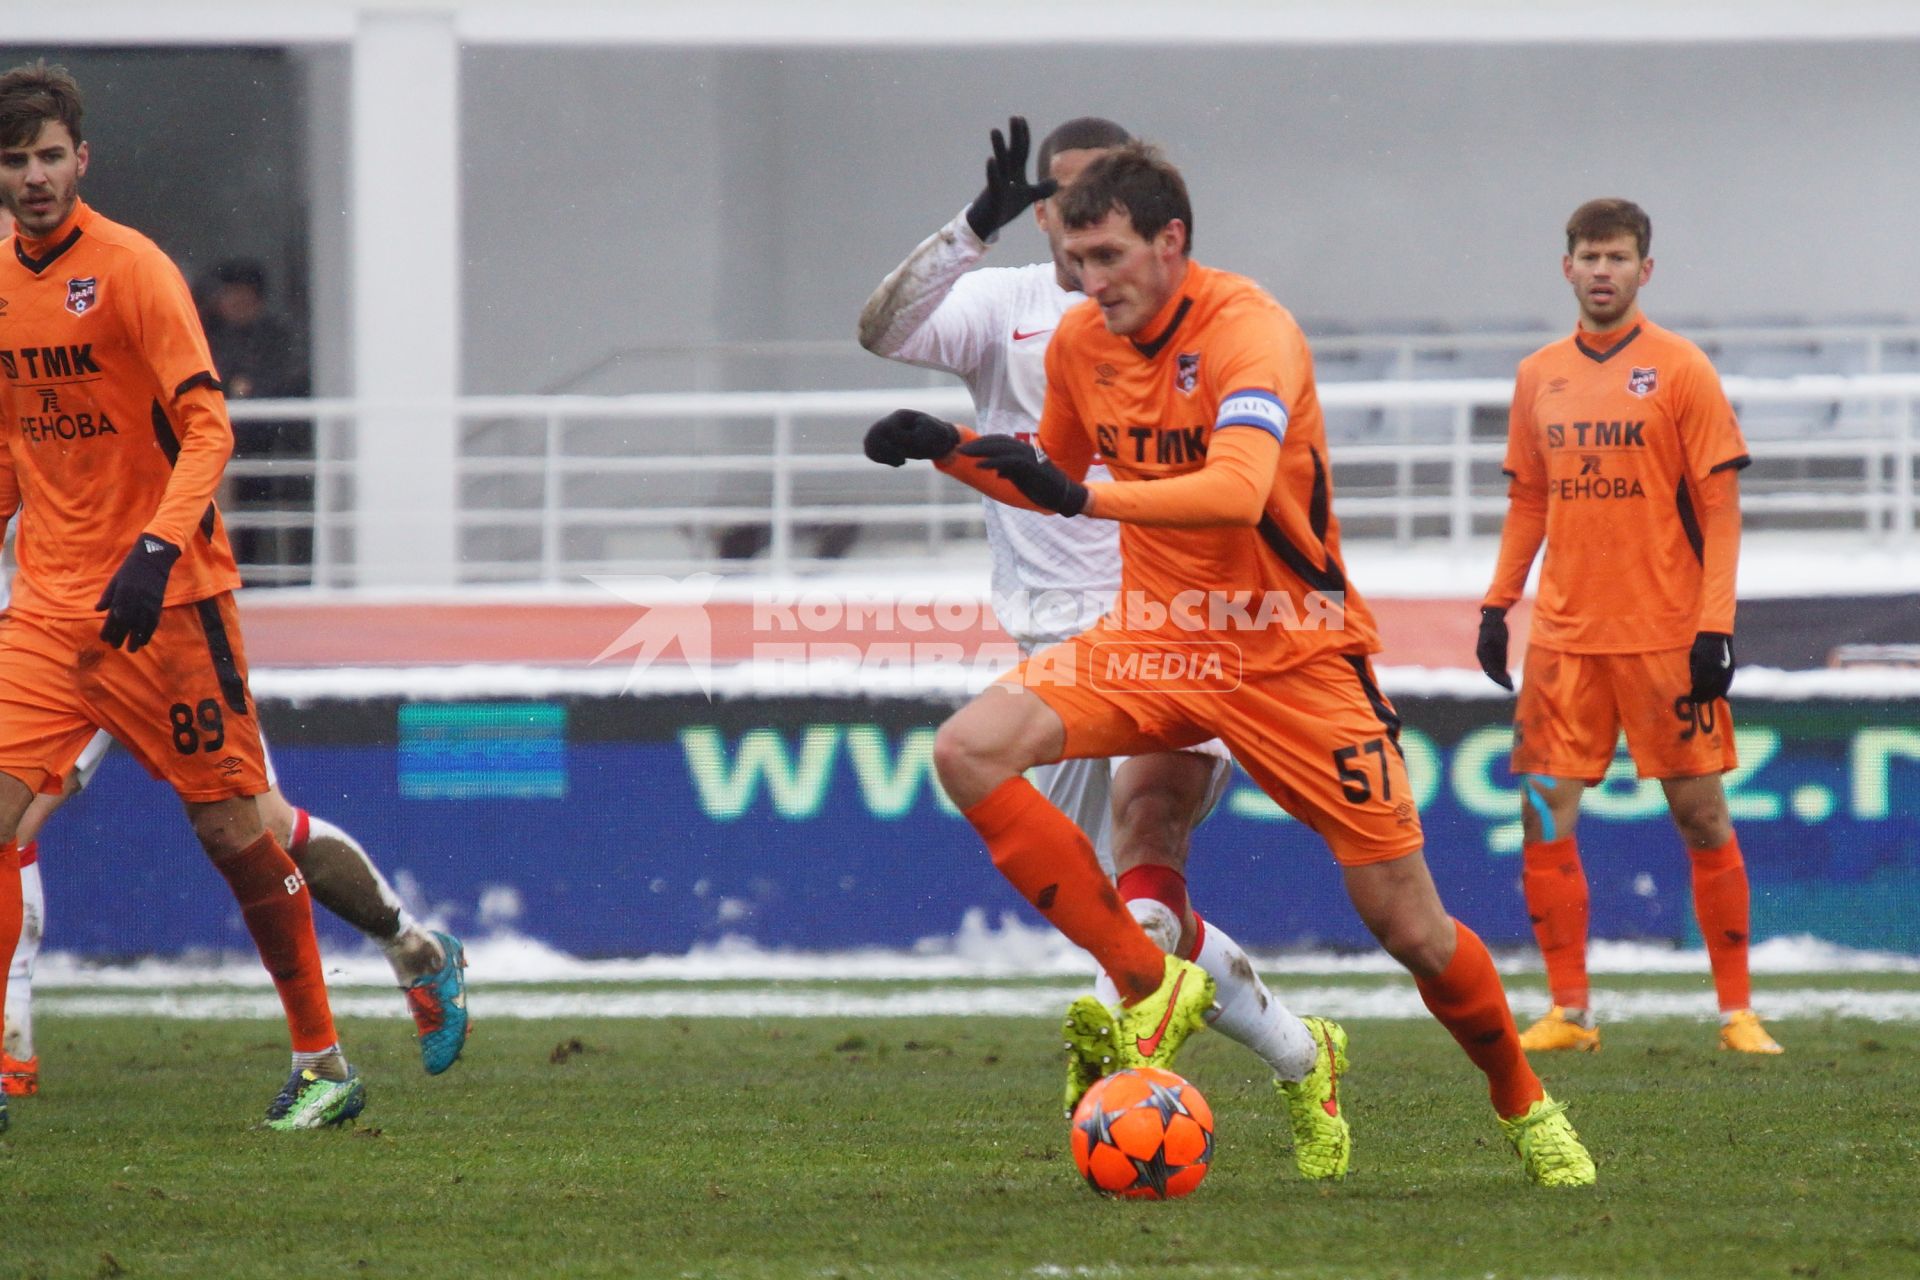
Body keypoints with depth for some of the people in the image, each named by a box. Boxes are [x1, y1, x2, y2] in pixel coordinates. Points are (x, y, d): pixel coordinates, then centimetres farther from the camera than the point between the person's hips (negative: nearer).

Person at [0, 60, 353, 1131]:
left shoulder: (131, 270, -11)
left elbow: (207, 430, -16)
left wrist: (155, 551, -29)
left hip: (163, 600, -5)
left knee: (233, 825, 0)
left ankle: (324, 1063, 14)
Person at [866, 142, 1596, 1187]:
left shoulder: (1250, 333, -21)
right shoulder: (1080, 344, -1)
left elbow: (1236, 491, -39)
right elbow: (1059, 478, 20)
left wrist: (1086, 498, -48)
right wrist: (952, 451, 3)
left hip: (1293, 657, -5)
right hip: (1156, 638, 5)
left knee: (1406, 923, -2)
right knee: (968, 750, -20)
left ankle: (1525, 1106, 25)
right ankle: (1148, 985, -16)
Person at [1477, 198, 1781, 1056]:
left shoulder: (1680, 370, -3)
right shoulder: (1538, 377, 10)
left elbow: (1720, 506, -4)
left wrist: (1715, 625, -12)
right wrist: (1498, 603, 8)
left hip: (1666, 633, -4)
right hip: (1565, 634, 4)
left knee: (1701, 815, -1)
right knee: (1545, 817, -3)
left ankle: (1737, 1010, 7)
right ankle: (1568, 1010, 5)